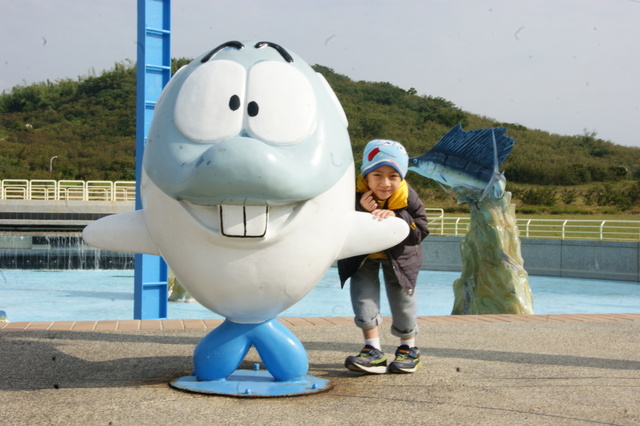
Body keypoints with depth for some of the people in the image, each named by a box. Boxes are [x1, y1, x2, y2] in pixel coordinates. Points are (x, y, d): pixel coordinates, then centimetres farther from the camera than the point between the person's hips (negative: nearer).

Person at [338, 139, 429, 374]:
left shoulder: (408, 198, -28)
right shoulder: (354, 195, -31)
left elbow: (420, 233, -26)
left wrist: (396, 217, -41)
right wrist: (362, 212, -48)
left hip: (399, 255, 0)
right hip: (362, 255, 0)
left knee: (402, 299, 5)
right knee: (363, 293, -11)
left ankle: (409, 349, 26)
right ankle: (373, 351, -5)